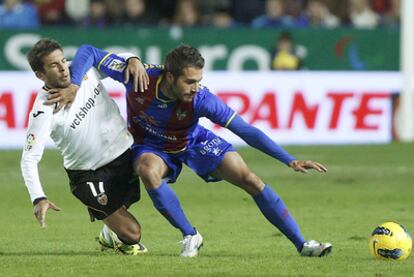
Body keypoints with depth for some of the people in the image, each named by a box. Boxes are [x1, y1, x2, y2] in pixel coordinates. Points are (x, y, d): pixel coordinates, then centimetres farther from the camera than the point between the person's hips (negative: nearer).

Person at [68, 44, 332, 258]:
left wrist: (290, 160, -36)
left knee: (250, 180, -12)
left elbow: (246, 130, -32)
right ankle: (190, 236, -15)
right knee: (148, 171, -36)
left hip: (194, 141, 0)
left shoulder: (201, 99, -34)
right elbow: (88, 52, -26)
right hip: (152, 145, 0)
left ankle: (301, 243, -1)